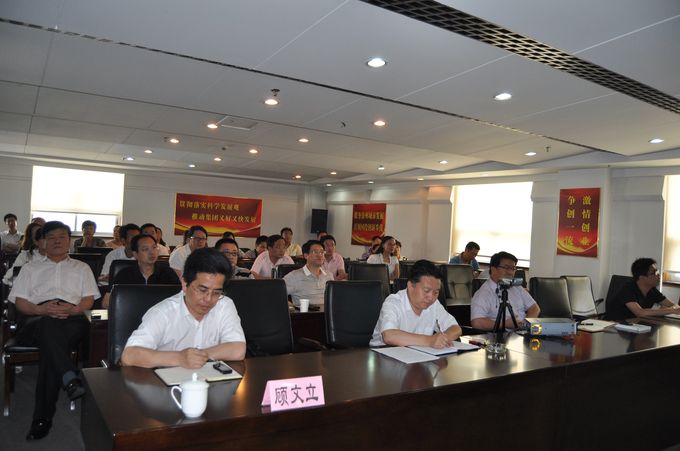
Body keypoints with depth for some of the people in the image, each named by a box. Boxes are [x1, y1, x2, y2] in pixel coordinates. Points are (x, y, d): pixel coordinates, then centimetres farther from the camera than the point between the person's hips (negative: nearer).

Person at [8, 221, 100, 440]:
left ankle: (43, 418, -36)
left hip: (73, 318, 0)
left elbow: (89, 299, 15)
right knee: (49, 325, -39)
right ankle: (70, 380, -56)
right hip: (38, 320, 1)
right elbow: (20, 301, 16)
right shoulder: (30, 268, 30)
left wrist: (73, 309, -8)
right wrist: (41, 309, -6)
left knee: (50, 344, -35)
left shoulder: (81, 268, 29)